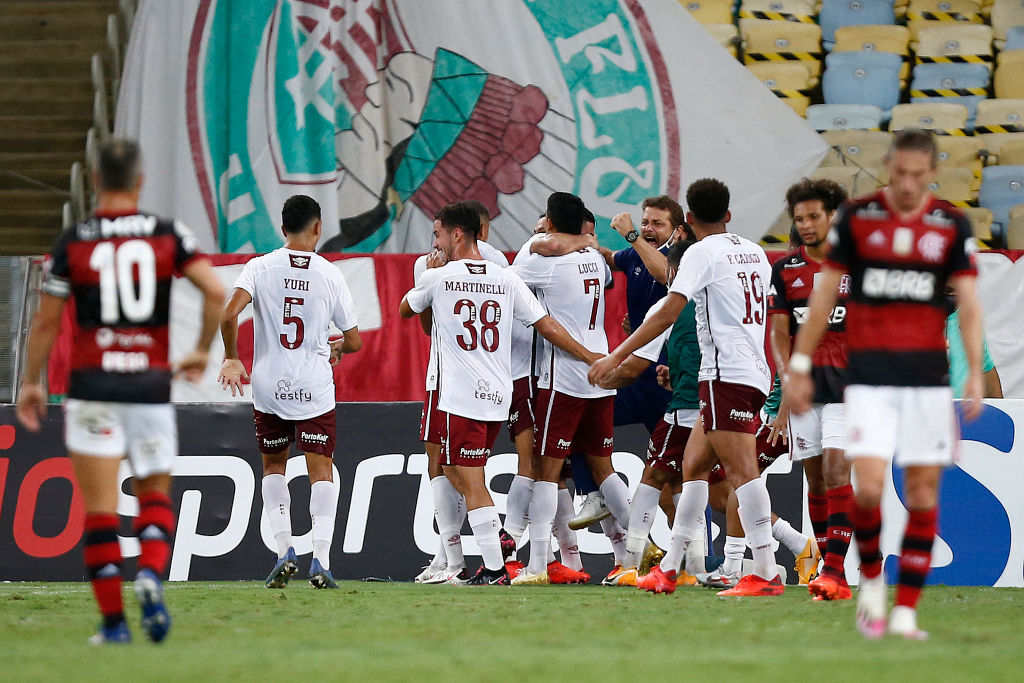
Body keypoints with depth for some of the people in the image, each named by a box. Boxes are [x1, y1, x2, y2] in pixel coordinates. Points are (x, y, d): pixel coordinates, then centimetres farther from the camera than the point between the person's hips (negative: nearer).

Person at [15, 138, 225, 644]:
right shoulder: (168, 235, 1)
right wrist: (202, 351, 8)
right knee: (154, 493, 15)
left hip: (93, 386, -1)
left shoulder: (71, 243, -1)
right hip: (151, 385, 1)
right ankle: (151, 573, -14)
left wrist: (31, 383, 14)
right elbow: (216, 291, -7)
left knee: (99, 507, 2)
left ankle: (113, 621, -3)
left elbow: (46, 322, 2)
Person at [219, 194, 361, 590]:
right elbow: (354, 342, 2)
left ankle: (284, 549, 7)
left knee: (273, 467, 19)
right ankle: (321, 559, -10)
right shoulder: (330, 276, -3)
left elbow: (229, 316, -17)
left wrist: (231, 359, 0)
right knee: (321, 472, 4)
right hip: (315, 389, -1)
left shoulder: (260, 268, -4)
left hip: (269, 387, 1)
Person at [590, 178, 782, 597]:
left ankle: (765, 573, -19)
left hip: (727, 372, -9)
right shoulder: (755, 253, 18)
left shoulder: (702, 253, -5)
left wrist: (616, 356, -10)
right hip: (754, 370, 9)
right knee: (693, 465, 14)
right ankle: (669, 568, 17)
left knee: (741, 469, -12)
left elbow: (668, 313, -13)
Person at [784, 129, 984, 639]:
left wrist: (976, 373, -10)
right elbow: (824, 294, 7)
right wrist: (799, 365, 5)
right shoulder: (856, 218, 2)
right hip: (868, 374, -1)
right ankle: (871, 579, 12)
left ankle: (906, 611, 6)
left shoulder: (952, 225, 3)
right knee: (868, 487, -14)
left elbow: (968, 303, 2)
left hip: (927, 376, 1)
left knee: (923, 493, 0)